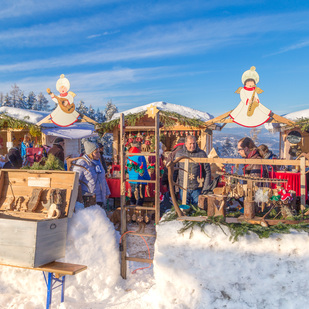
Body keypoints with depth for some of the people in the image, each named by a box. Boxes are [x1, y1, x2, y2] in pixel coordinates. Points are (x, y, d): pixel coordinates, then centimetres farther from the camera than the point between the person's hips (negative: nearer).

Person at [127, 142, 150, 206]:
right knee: (140, 197, -2)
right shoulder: (140, 157, -16)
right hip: (140, 181, -8)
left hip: (131, 180, 8)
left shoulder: (129, 157, 7)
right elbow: (144, 170, -15)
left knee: (133, 197, 16)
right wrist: (148, 178, -1)